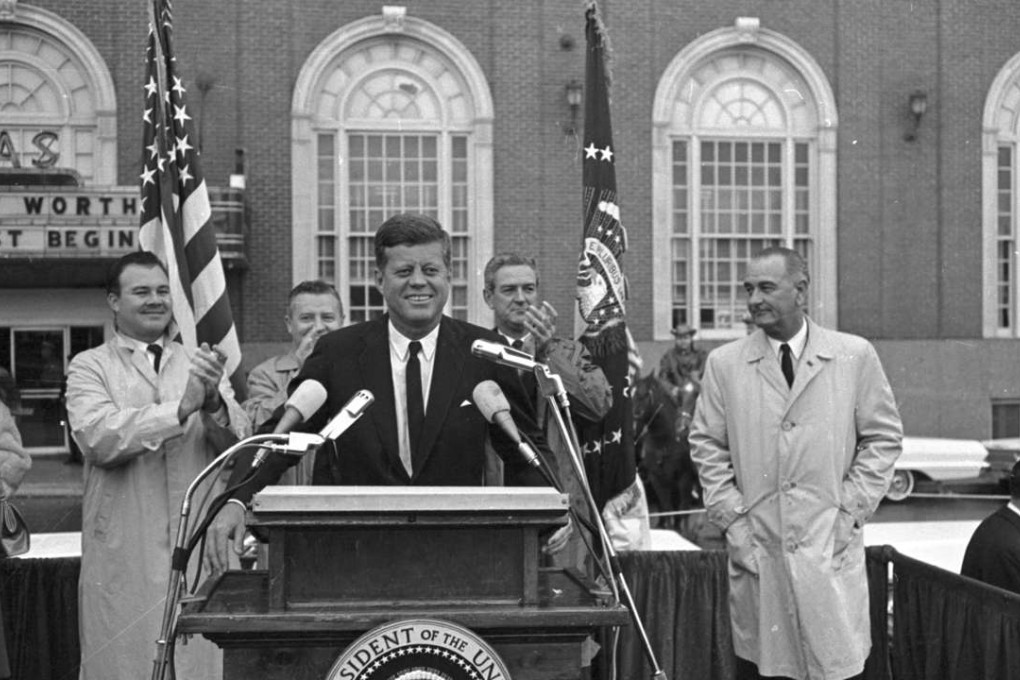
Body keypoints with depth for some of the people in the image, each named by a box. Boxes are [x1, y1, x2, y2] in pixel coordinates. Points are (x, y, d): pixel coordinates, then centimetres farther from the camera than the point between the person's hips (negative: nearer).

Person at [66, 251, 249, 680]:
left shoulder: (201, 365, 13)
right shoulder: (90, 367, 4)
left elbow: (238, 444, 2)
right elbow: (98, 437, -14)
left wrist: (213, 401, -18)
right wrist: (181, 408, -20)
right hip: (123, 559, -2)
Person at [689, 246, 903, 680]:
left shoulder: (855, 356, 3)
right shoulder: (724, 363, 5)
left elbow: (883, 437, 6)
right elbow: (707, 445, 8)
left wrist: (850, 510, -1)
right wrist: (732, 515, -1)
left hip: (830, 546, -1)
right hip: (755, 546, 1)